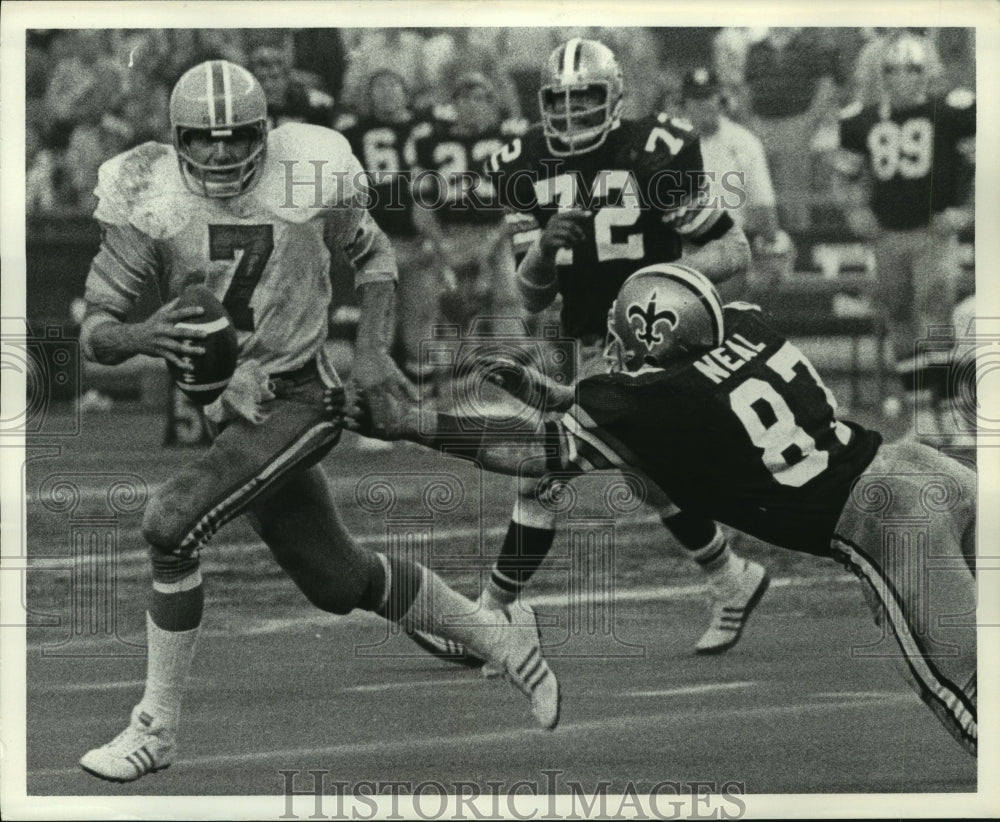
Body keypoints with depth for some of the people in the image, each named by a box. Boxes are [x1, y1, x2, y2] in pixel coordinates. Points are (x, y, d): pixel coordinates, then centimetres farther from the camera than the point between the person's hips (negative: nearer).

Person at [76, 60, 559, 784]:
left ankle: (156, 729, -12)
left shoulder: (308, 179, -12)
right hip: (215, 403, 4)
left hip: (293, 402, -4)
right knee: (339, 582, 14)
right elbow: (95, 330, -11)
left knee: (172, 523, -24)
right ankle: (503, 639, 36)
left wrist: (371, 348, -5)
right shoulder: (153, 201, -11)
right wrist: (139, 336, -33)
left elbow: (373, 255, 9)